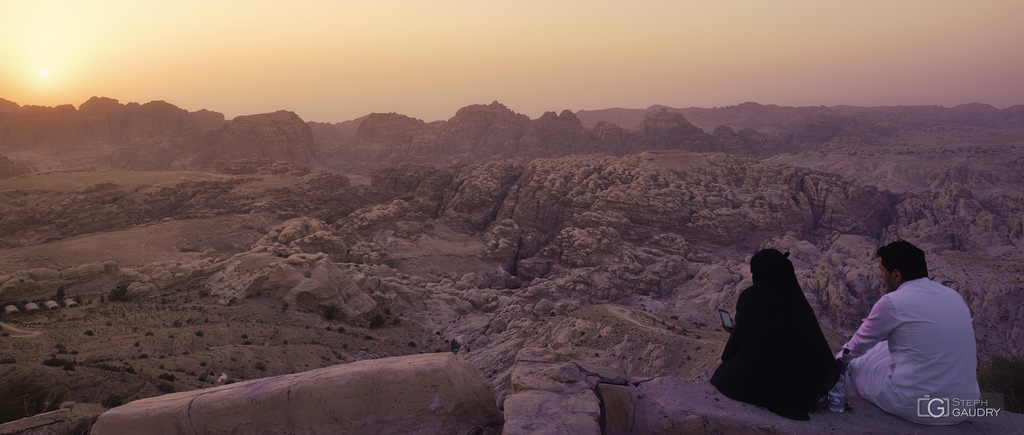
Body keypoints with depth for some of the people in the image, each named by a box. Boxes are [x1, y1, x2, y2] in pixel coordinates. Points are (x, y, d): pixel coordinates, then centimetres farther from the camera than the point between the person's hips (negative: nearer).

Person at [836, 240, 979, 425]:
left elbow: (857, 347, 6)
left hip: (915, 408, -6)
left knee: (856, 363, 16)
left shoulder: (891, 303, -11)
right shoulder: (954, 296, 8)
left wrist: (839, 360, 28)